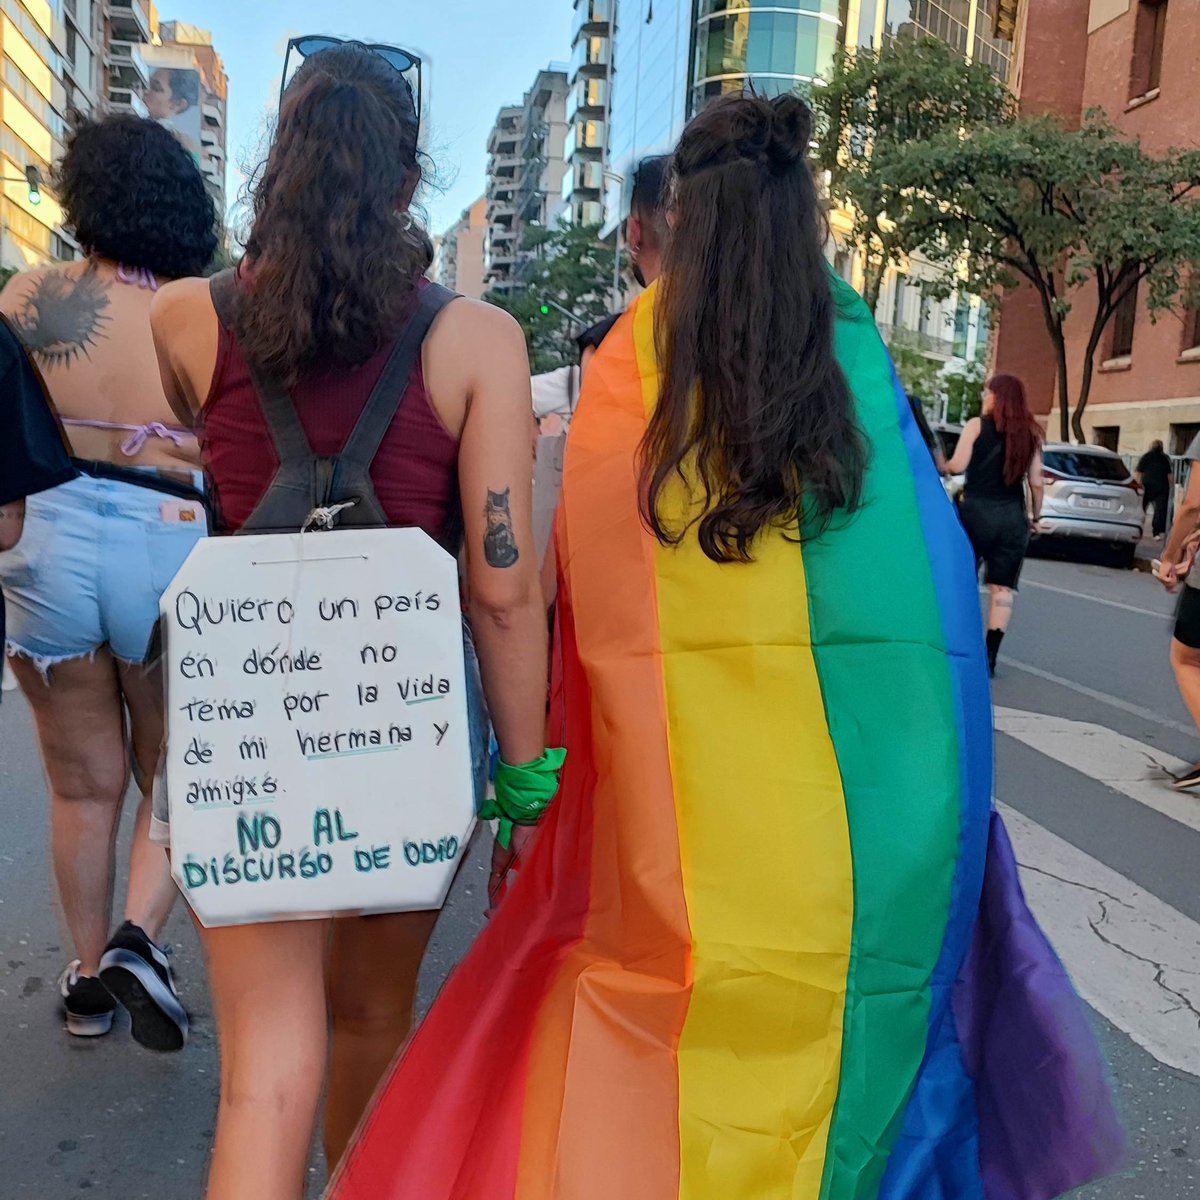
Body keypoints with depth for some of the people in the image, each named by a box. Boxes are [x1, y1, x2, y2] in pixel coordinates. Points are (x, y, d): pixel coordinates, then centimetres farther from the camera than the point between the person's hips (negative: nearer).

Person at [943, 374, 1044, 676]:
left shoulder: (977, 425, -1)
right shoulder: (1030, 433, 9)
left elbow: (957, 466, -9)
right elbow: (1037, 483, 6)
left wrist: (939, 467, 11)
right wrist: (1035, 516, 17)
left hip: (976, 511, -2)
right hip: (1012, 516, 2)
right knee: (1003, 588, 3)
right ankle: (989, 656, -1)